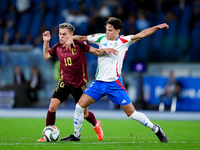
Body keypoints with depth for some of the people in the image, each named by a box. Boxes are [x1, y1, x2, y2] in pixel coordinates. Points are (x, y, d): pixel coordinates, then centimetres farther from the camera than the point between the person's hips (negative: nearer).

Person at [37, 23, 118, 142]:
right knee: (52, 106, -15)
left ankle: (96, 125, 42)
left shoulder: (79, 45, -11)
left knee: (84, 114, 7)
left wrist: (105, 50, -23)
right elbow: (46, 56, 19)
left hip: (79, 85, -2)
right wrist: (46, 42, 8)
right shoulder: (58, 47, 0)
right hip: (64, 83, 2)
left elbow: (96, 52, -5)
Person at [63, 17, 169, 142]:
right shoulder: (101, 38, 3)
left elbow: (141, 34, -13)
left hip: (115, 84, -4)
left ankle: (155, 129, 14)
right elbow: (82, 38, 10)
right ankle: (76, 135, 14)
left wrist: (157, 27, -23)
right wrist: (71, 38, -8)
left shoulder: (124, 41, -4)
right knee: (80, 106, -4)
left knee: (131, 113, -5)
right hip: (99, 82, 4)